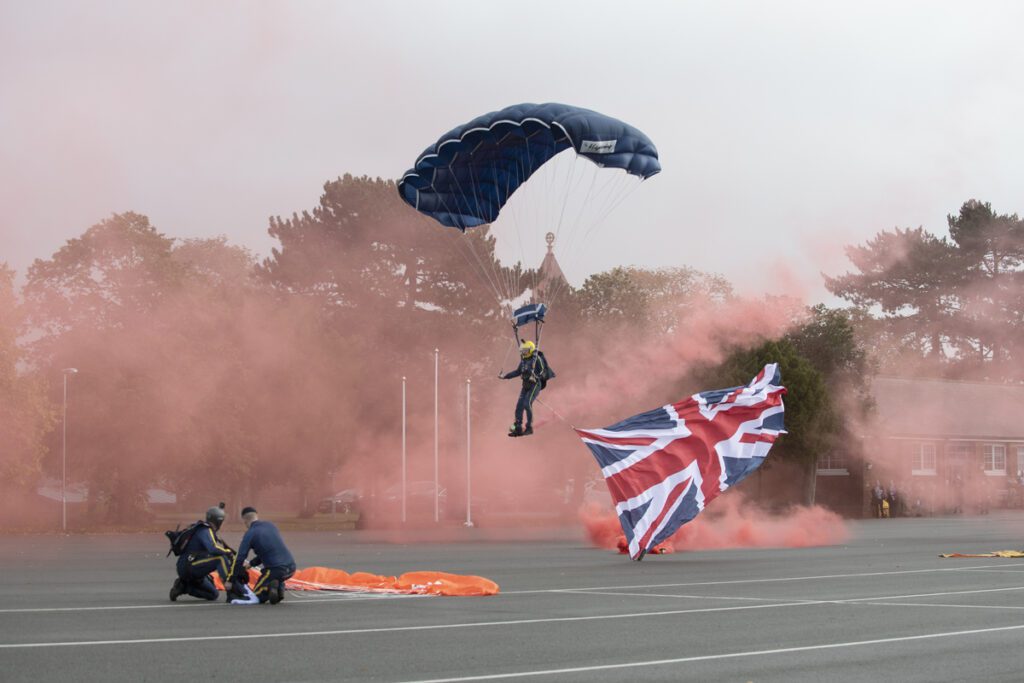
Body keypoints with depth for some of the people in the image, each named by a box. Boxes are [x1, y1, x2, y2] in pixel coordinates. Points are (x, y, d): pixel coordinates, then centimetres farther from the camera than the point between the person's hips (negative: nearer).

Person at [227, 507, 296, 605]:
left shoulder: (250, 534, -2)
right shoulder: (271, 526, 15)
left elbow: (240, 558, -4)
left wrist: (231, 580, 3)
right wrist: (251, 564, 32)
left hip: (276, 569, -5)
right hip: (291, 567, 5)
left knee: (257, 596, 17)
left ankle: (271, 587, -13)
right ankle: (280, 587, 9)